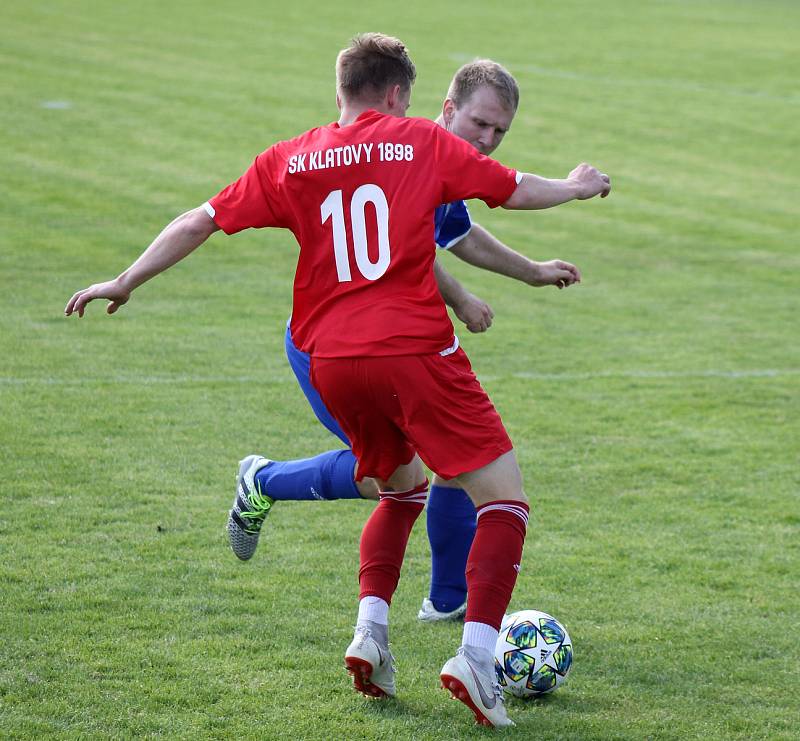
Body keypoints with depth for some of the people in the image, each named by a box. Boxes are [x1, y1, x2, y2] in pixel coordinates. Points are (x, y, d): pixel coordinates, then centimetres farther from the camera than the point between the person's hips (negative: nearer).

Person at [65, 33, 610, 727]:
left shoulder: (289, 161, 13)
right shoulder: (422, 141, 6)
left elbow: (200, 221, 15)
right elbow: (515, 189, 14)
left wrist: (126, 281, 25)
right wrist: (574, 187, 34)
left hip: (332, 362, 5)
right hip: (415, 349, -5)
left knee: (403, 487, 28)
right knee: (505, 500, 1)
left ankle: (370, 630, 10)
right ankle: (476, 653, -18)